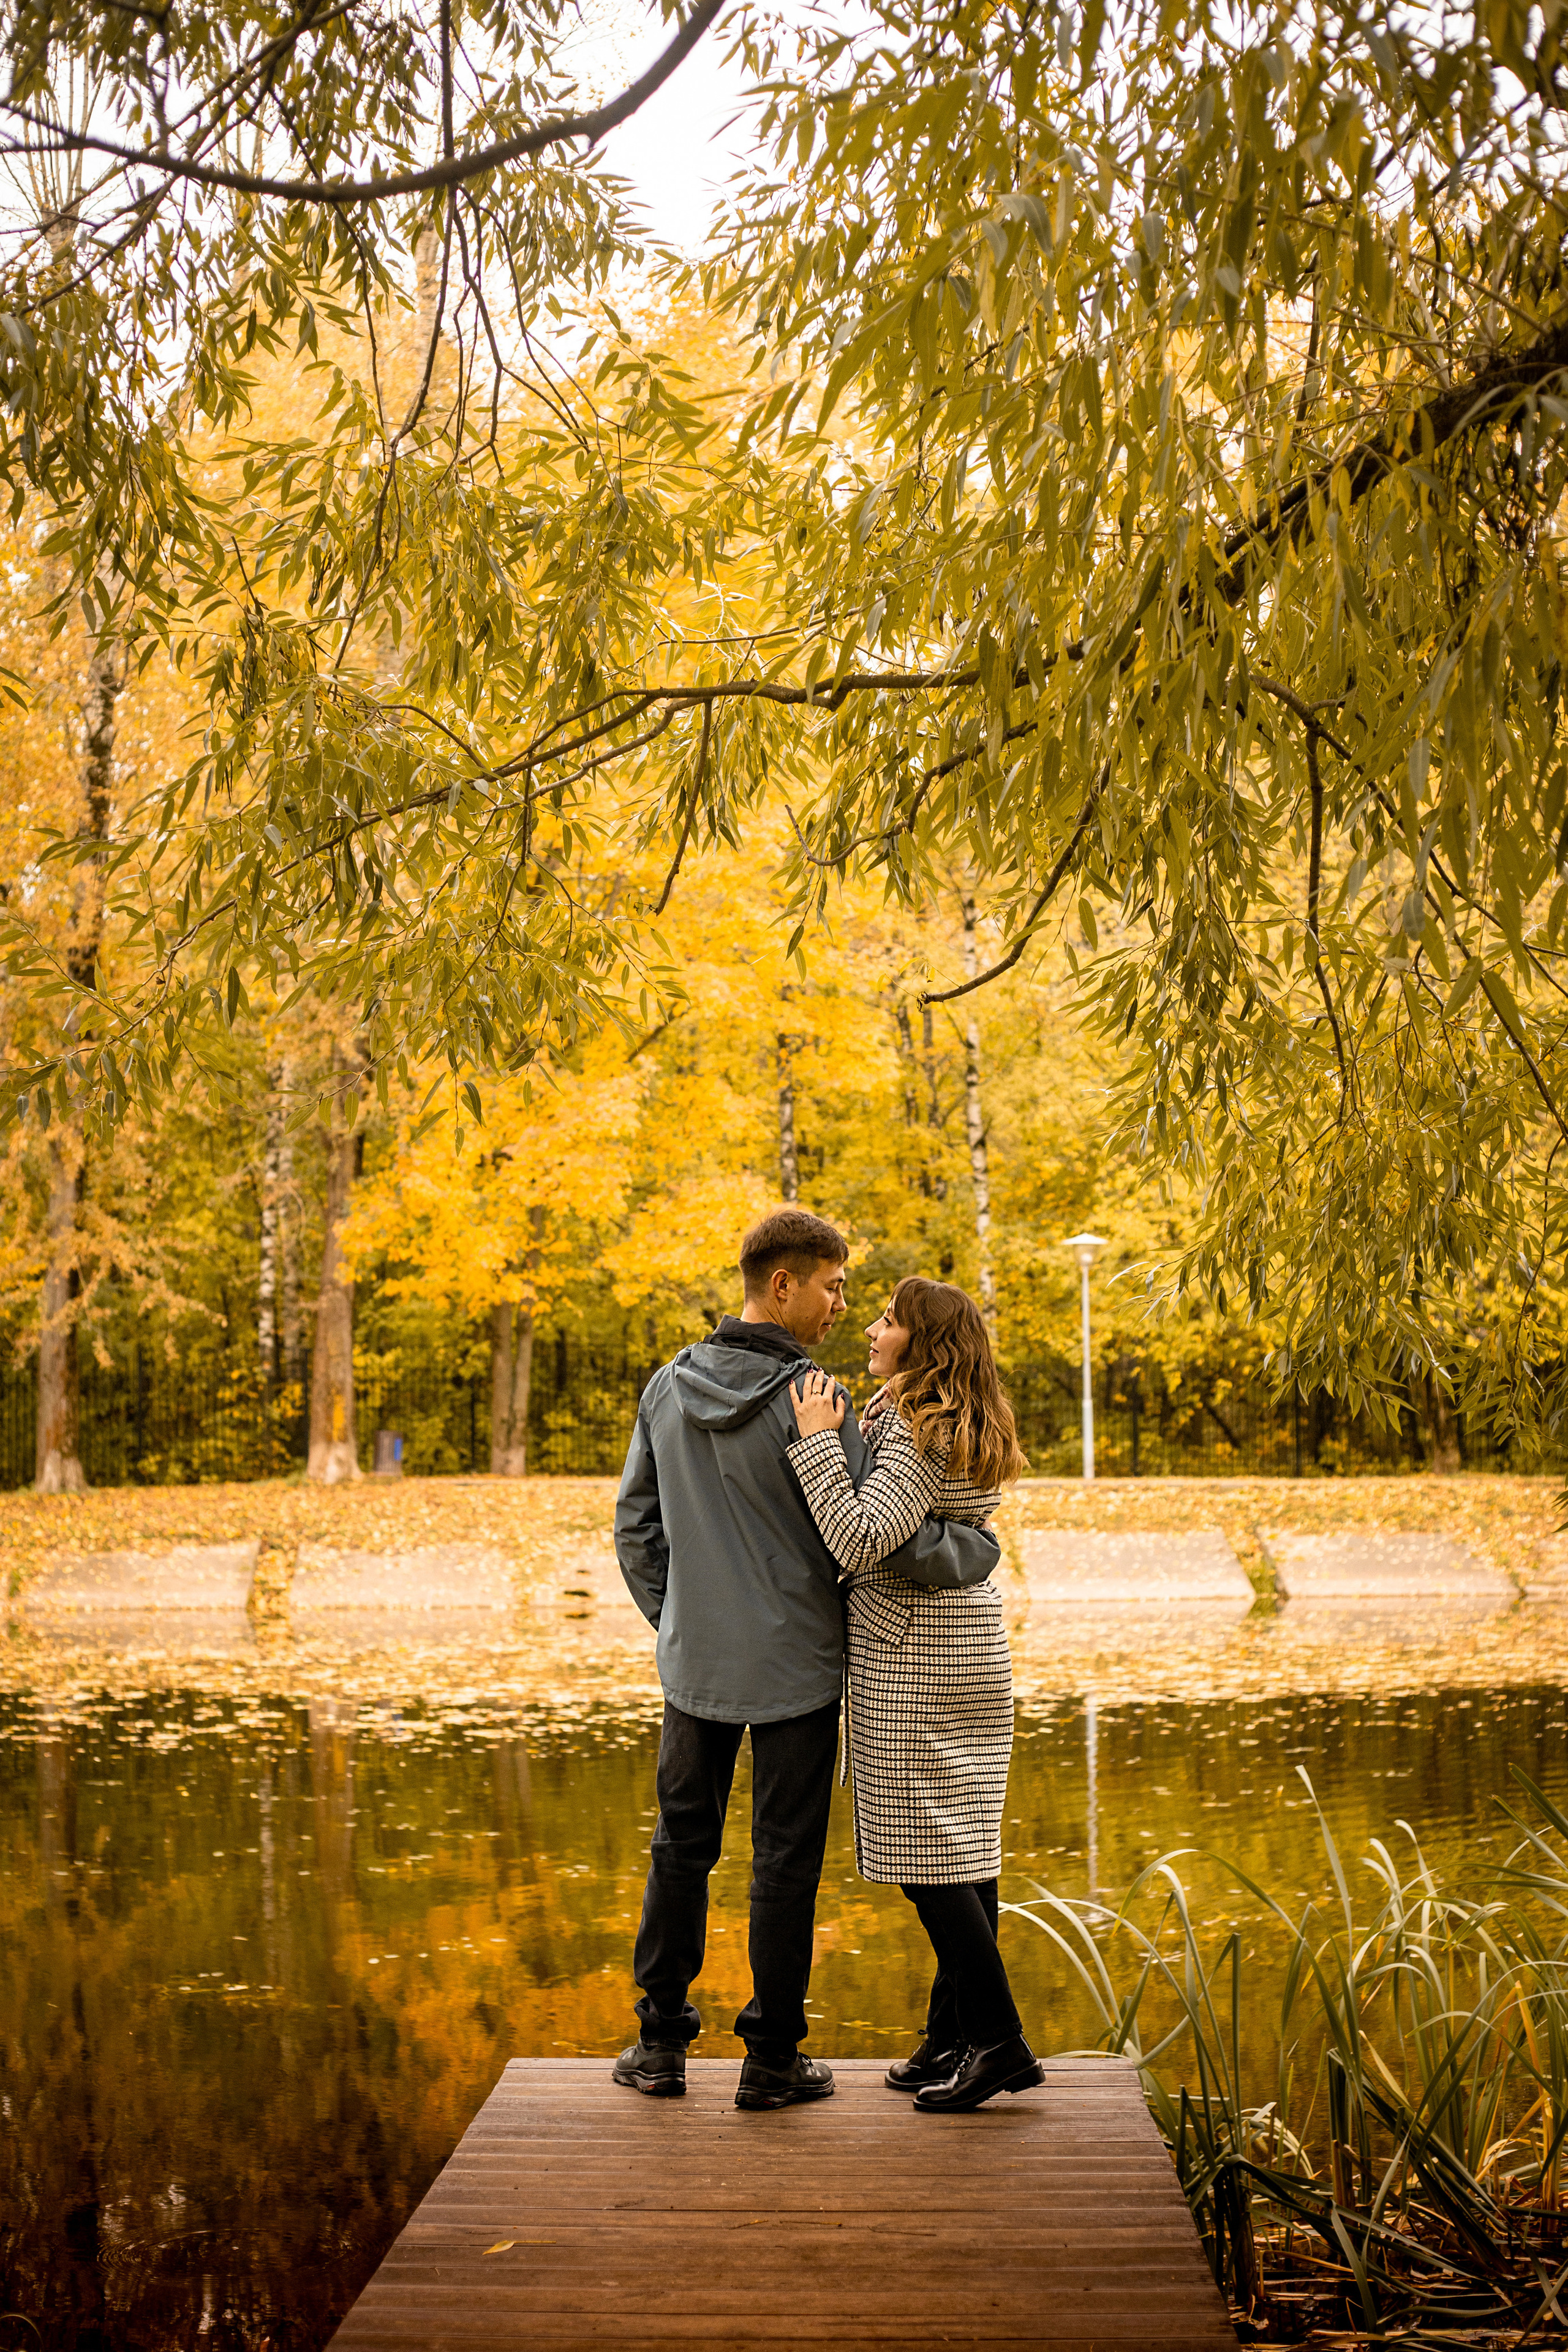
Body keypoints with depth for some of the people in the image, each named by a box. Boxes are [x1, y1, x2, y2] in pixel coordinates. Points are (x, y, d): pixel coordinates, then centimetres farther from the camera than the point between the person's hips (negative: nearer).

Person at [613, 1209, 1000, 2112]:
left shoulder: (669, 1387, 2)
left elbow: (636, 1523, 9)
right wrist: (974, 1553, -2)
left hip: (695, 1662, 5)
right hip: (795, 1666, -5)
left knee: (683, 1844, 15)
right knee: (785, 1859, 5)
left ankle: (662, 2042, 20)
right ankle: (773, 2059, 12)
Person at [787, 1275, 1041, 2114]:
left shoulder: (918, 1433, -17)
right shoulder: (967, 1428, 12)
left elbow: (861, 1543, -26)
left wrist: (818, 1442, -21)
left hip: (913, 1659, -10)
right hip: (967, 1648, 10)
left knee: (925, 1854, -5)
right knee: (961, 1847, 11)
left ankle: (999, 2042, -2)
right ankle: (957, 2034, 18)